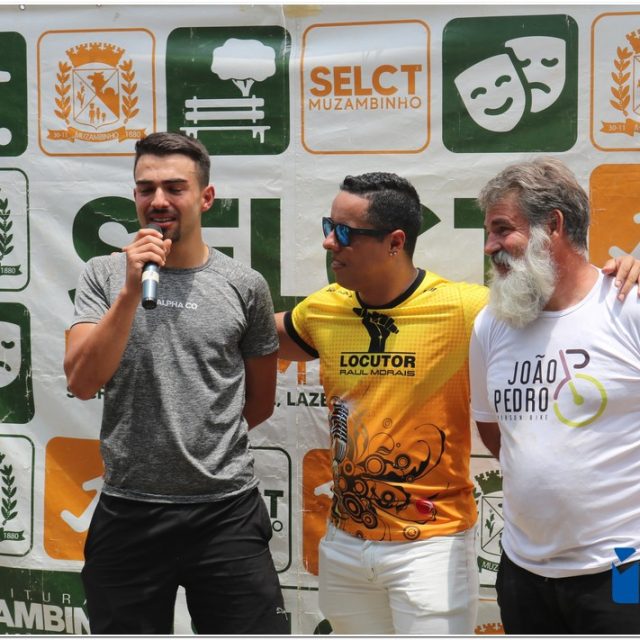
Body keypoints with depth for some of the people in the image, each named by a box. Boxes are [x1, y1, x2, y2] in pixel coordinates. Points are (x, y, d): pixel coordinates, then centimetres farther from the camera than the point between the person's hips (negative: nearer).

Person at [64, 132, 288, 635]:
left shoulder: (244, 285, 0)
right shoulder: (104, 276, 1)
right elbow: (83, 382, -12)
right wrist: (132, 289, -19)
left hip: (227, 512, 0)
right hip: (127, 513, 1)